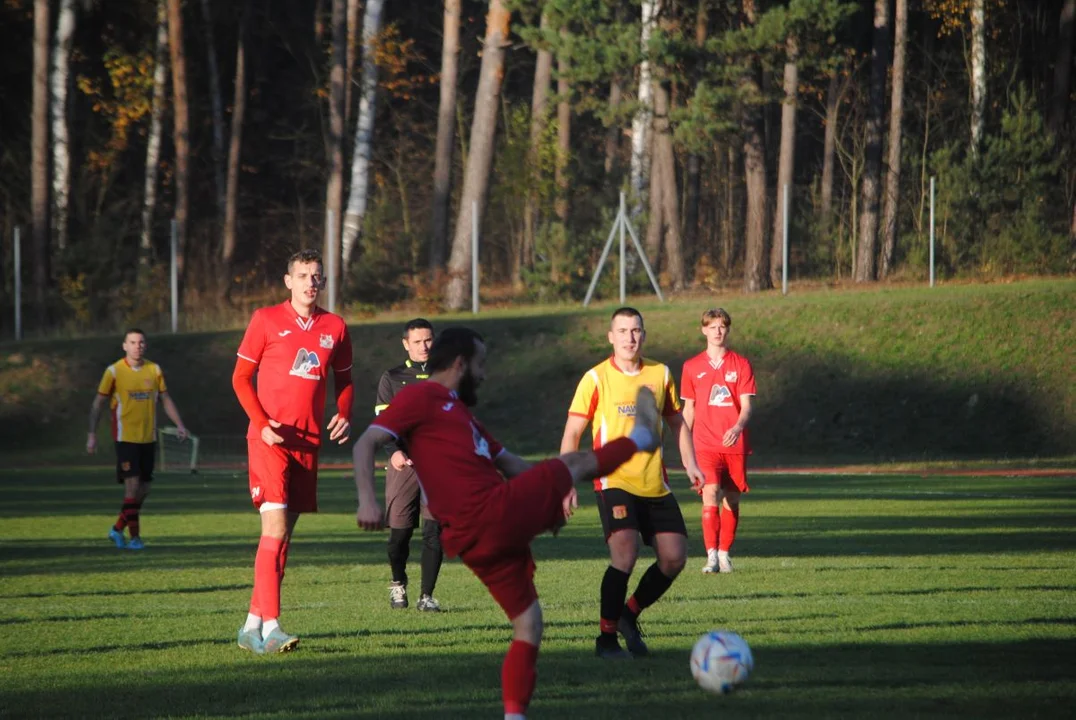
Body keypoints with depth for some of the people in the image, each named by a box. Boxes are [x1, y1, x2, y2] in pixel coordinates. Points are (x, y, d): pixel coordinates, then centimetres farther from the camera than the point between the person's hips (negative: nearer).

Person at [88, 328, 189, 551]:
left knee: (143, 490, 6)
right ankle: (134, 537, -4)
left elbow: (165, 399, 14)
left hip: (148, 438, 5)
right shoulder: (114, 371, -5)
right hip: (126, 438, -5)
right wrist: (92, 434, -8)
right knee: (133, 486, -11)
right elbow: (98, 403, -2)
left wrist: (179, 424, 1)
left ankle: (118, 529, 23)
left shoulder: (154, 370, 6)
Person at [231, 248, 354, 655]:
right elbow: (241, 377, 1)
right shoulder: (266, 320, -1)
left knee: (284, 534, 8)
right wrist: (261, 422, -13)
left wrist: (344, 416, -1)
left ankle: (252, 625, 17)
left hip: (308, 440, 5)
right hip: (270, 439, -5)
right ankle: (270, 628, -20)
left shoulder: (335, 328, 9)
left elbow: (344, 379, 20)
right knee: (275, 526, -16)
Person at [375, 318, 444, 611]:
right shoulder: (392, 378, 8)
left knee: (435, 530, -8)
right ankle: (398, 584, 25)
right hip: (404, 463, -1)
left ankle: (427, 595, 0)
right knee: (400, 531, -1)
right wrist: (394, 451, -16)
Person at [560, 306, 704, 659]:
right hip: (614, 482, -5)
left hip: (656, 485, 5)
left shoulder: (660, 374, 8)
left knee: (674, 558, -1)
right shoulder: (596, 378, -4)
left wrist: (689, 462, 5)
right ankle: (606, 637, -9)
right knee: (625, 553, -22)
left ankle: (629, 615, 22)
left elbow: (676, 421, 20)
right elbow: (572, 434, -2)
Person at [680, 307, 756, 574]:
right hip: (705, 445, -1)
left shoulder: (741, 364, 5)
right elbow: (688, 409, 13)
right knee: (710, 495, -17)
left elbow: (746, 405, -1)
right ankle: (711, 555, -22)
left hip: (735, 444, 1)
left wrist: (738, 427, -22)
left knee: (731, 500, 5)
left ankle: (724, 553, 16)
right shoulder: (692, 367, 8)